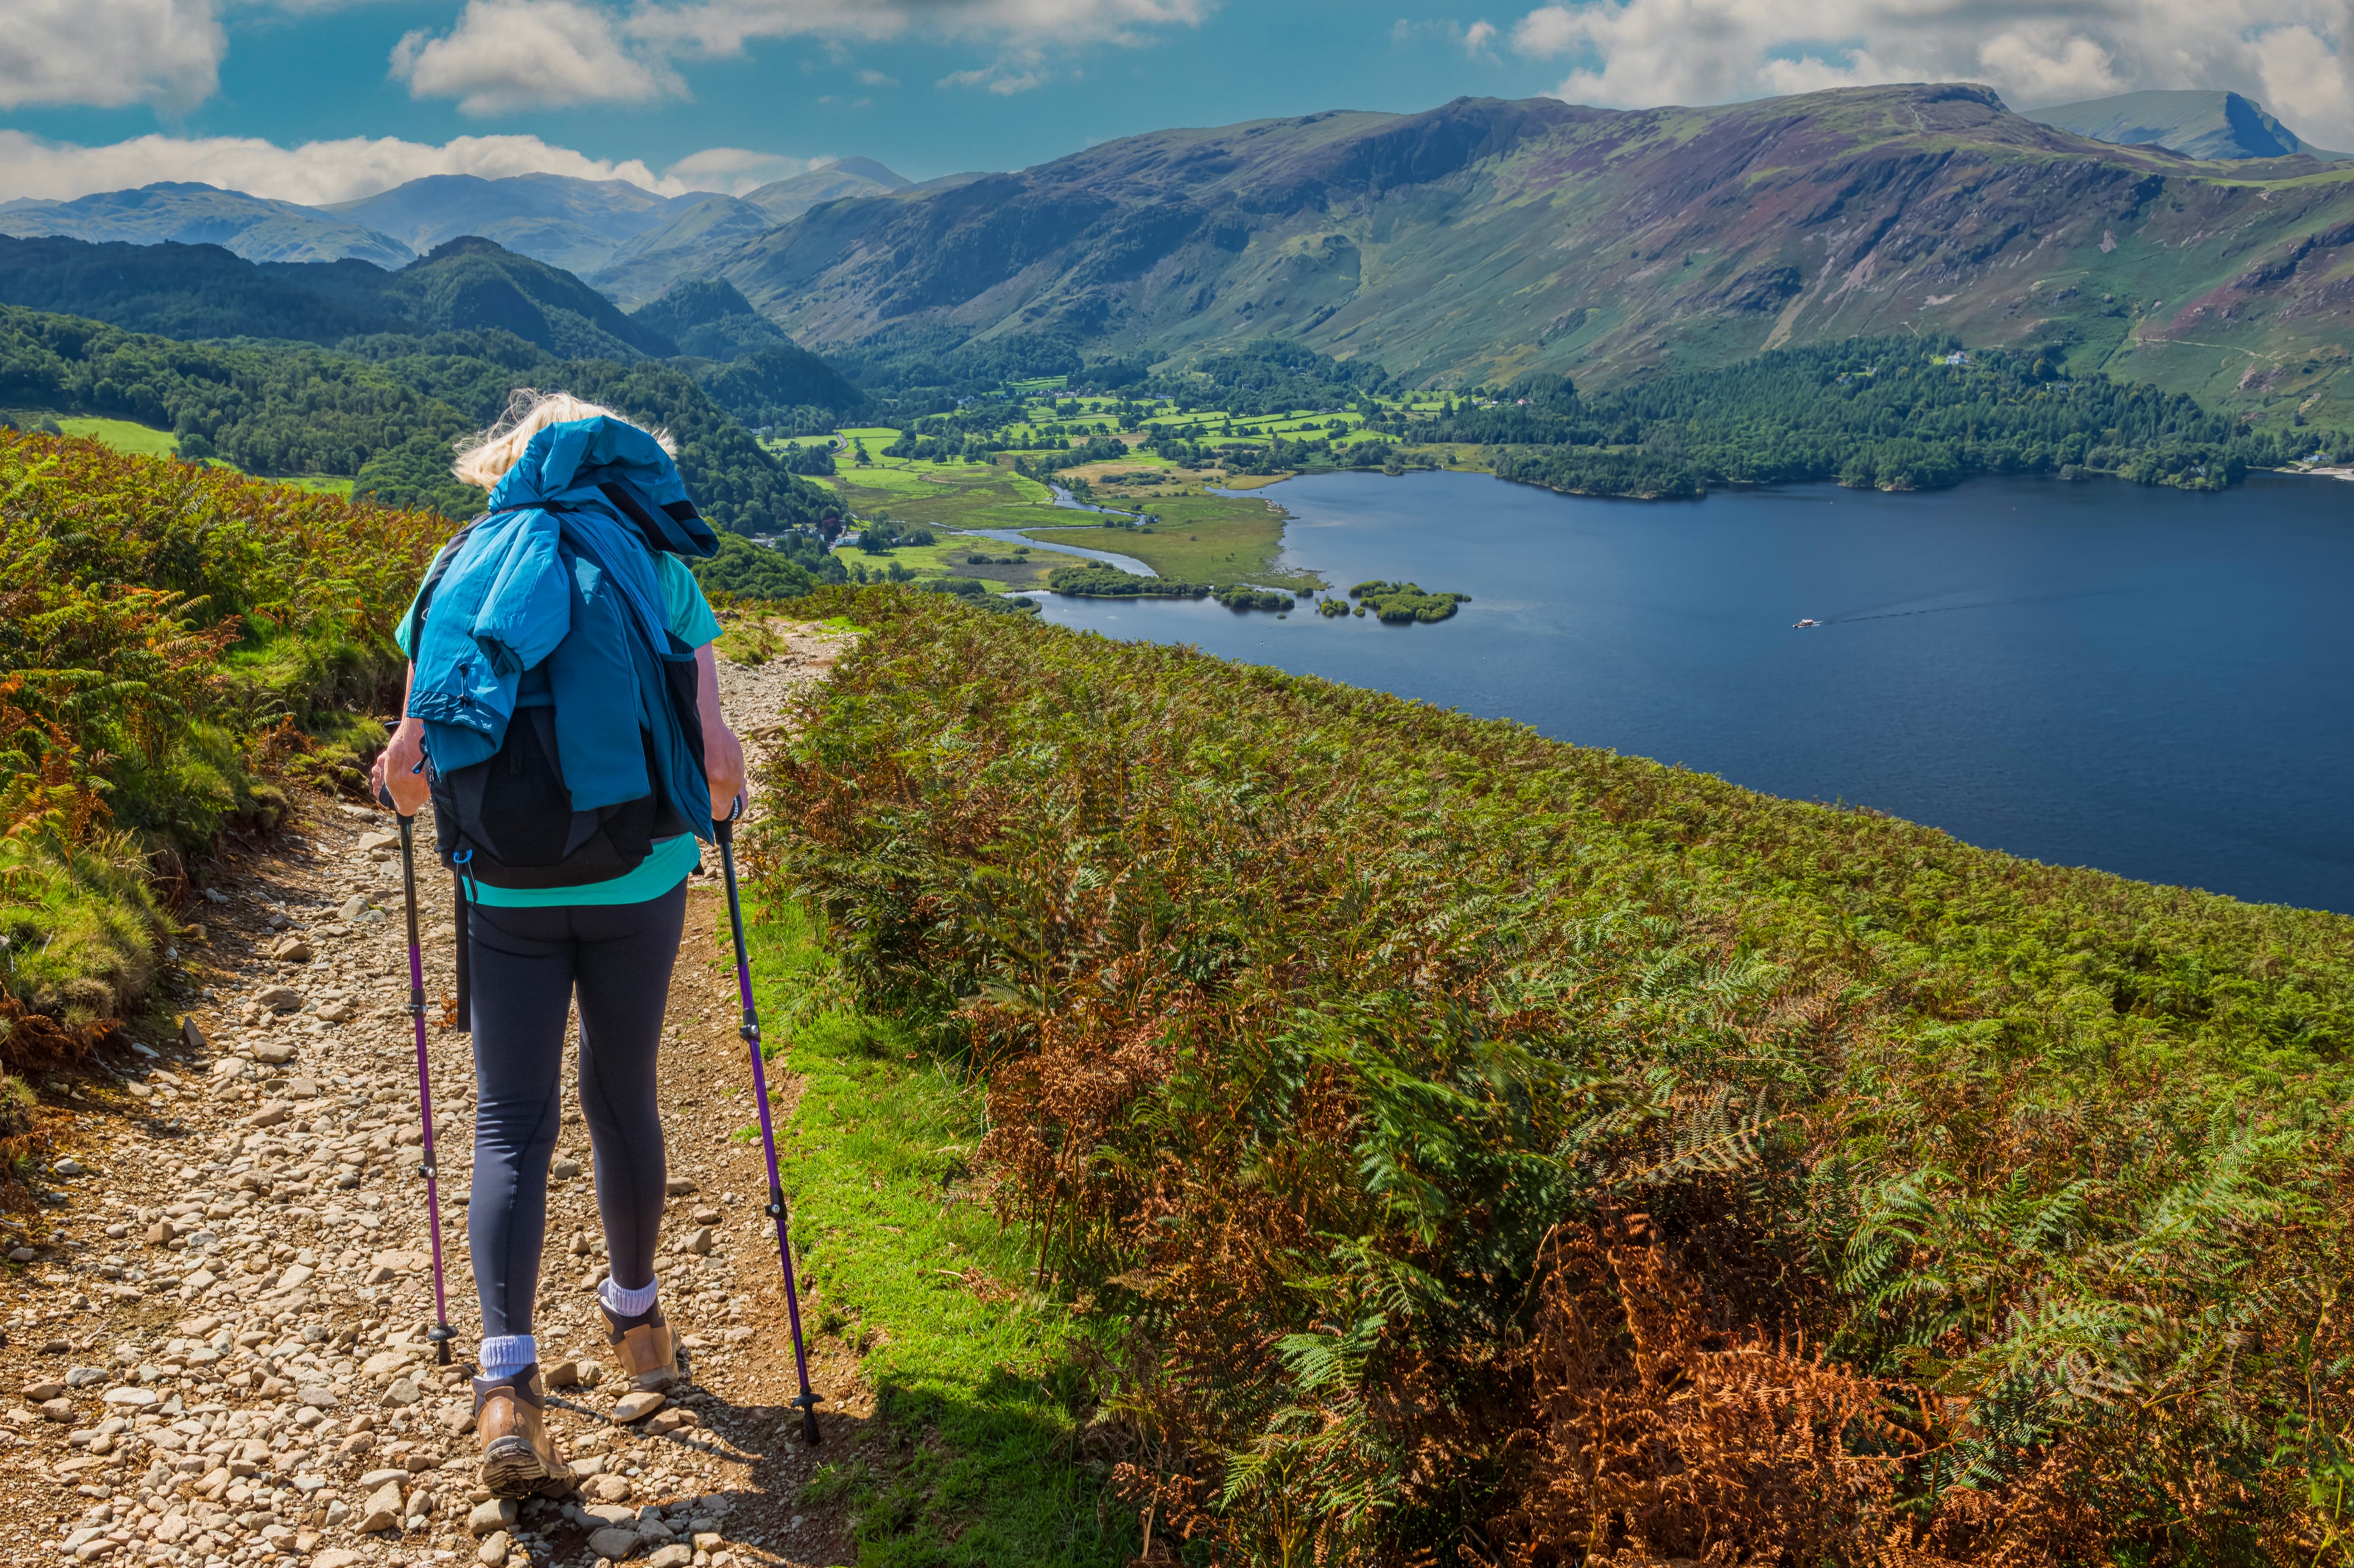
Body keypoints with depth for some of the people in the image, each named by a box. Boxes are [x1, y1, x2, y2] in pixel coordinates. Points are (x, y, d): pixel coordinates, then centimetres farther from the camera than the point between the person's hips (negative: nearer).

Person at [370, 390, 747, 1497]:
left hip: (509, 893, 0)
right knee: (621, 1100, 16)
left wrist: (414, 785, 21)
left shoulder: (460, 572, 2)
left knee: (512, 1124, 4)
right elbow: (719, 758, -8)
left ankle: (507, 1383, -7)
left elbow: (408, 764, -2)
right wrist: (712, 811, 13)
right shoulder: (659, 574, 0)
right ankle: (635, 1319, 34)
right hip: (640, 882, 1)